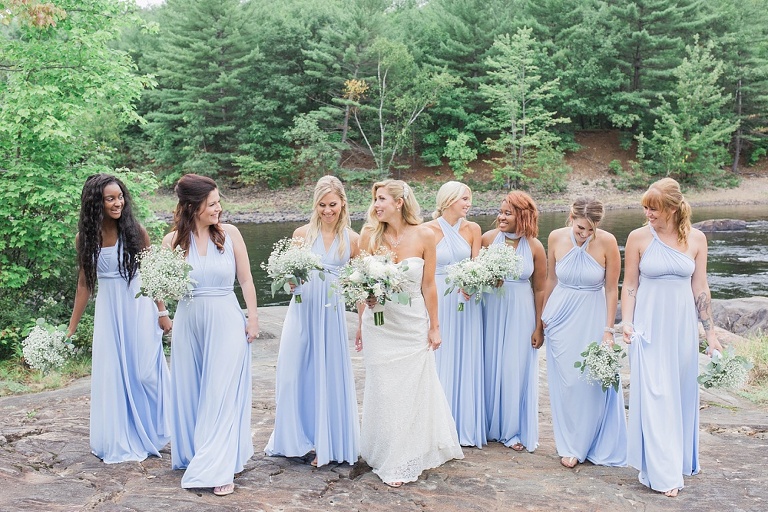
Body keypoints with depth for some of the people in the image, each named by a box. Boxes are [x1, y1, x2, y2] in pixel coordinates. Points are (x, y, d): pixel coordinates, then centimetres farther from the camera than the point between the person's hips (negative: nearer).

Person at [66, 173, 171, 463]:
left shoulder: (135, 231, -8)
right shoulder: (85, 238, -1)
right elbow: (84, 282, 7)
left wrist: (162, 312, -3)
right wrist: (71, 328, 9)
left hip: (138, 307, -2)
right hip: (108, 311, 2)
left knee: (144, 372, 1)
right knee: (111, 377, 7)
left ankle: (149, 436, 24)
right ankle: (119, 443, 23)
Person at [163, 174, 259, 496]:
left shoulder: (229, 234, -5)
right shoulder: (173, 241, -3)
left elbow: (245, 280, 2)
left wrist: (253, 319, 0)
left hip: (226, 323, -2)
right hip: (189, 324, 2)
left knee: (221, 394, -1)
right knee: (191, 394, 12)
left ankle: (219, 468, 6)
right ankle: (195, 455, 31)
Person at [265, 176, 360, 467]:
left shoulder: (352, 239, 3)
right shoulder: (302, 234, 2)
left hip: (332, 312, 0)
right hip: (302, 310, 0)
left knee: (328, 376, 5)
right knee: (295, 374, 5)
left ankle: (325, 444, 20)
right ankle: (295, 438, 23)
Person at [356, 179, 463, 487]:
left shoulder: (424, 236, -9)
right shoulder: (370, 234, -7)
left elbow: (428, 286, -3)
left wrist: (434, 327, 1)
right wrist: (360, 326, 3)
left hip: (413, 326, 0)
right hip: (379, 326, 1)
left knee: (414, 390, 8)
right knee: (385, 393, 8)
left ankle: (414, 455, 27)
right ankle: (391, 463, 24)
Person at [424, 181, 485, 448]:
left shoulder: (473, 229, 3)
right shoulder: (429, 230, -7)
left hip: (467, 302, 3)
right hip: (438, 300, -3)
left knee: (466, 362, 8)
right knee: (440, 361, 3)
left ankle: (465, 425, 21)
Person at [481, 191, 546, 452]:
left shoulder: (534, 246, -6)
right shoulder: (489, 238, -4)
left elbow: (539, 289, -2)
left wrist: (539, 327, -2)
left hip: (520, 313, -1)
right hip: (492, 310, 2)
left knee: (517, 369, 5)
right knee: (491, 367, 10)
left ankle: (516, 430, 21)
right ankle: (492, 425, 28)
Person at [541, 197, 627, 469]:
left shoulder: (607, 242, -15)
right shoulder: (556, 237, -8)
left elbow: (611, 289, -9)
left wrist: (608, 329, -9)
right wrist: (544, 315, 12)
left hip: (593, 316, -2)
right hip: (562, 316, 2)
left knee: (597, 381, 1)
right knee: (565, 381, 6)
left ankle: (595, 446, 20)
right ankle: (570, 446, 19)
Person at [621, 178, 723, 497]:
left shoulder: (696, 238, 1)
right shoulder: (639, 237, -4)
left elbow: (700, 288, 5)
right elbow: (629, 285, 0)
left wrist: (710, 333, 6)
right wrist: (626, 323, -10)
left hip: (682, 327, 3)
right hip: (650, 327, -2)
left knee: (682, 396, 10)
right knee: (654, 397, -3)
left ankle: (679, 463, 27)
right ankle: (662, 473, 4)